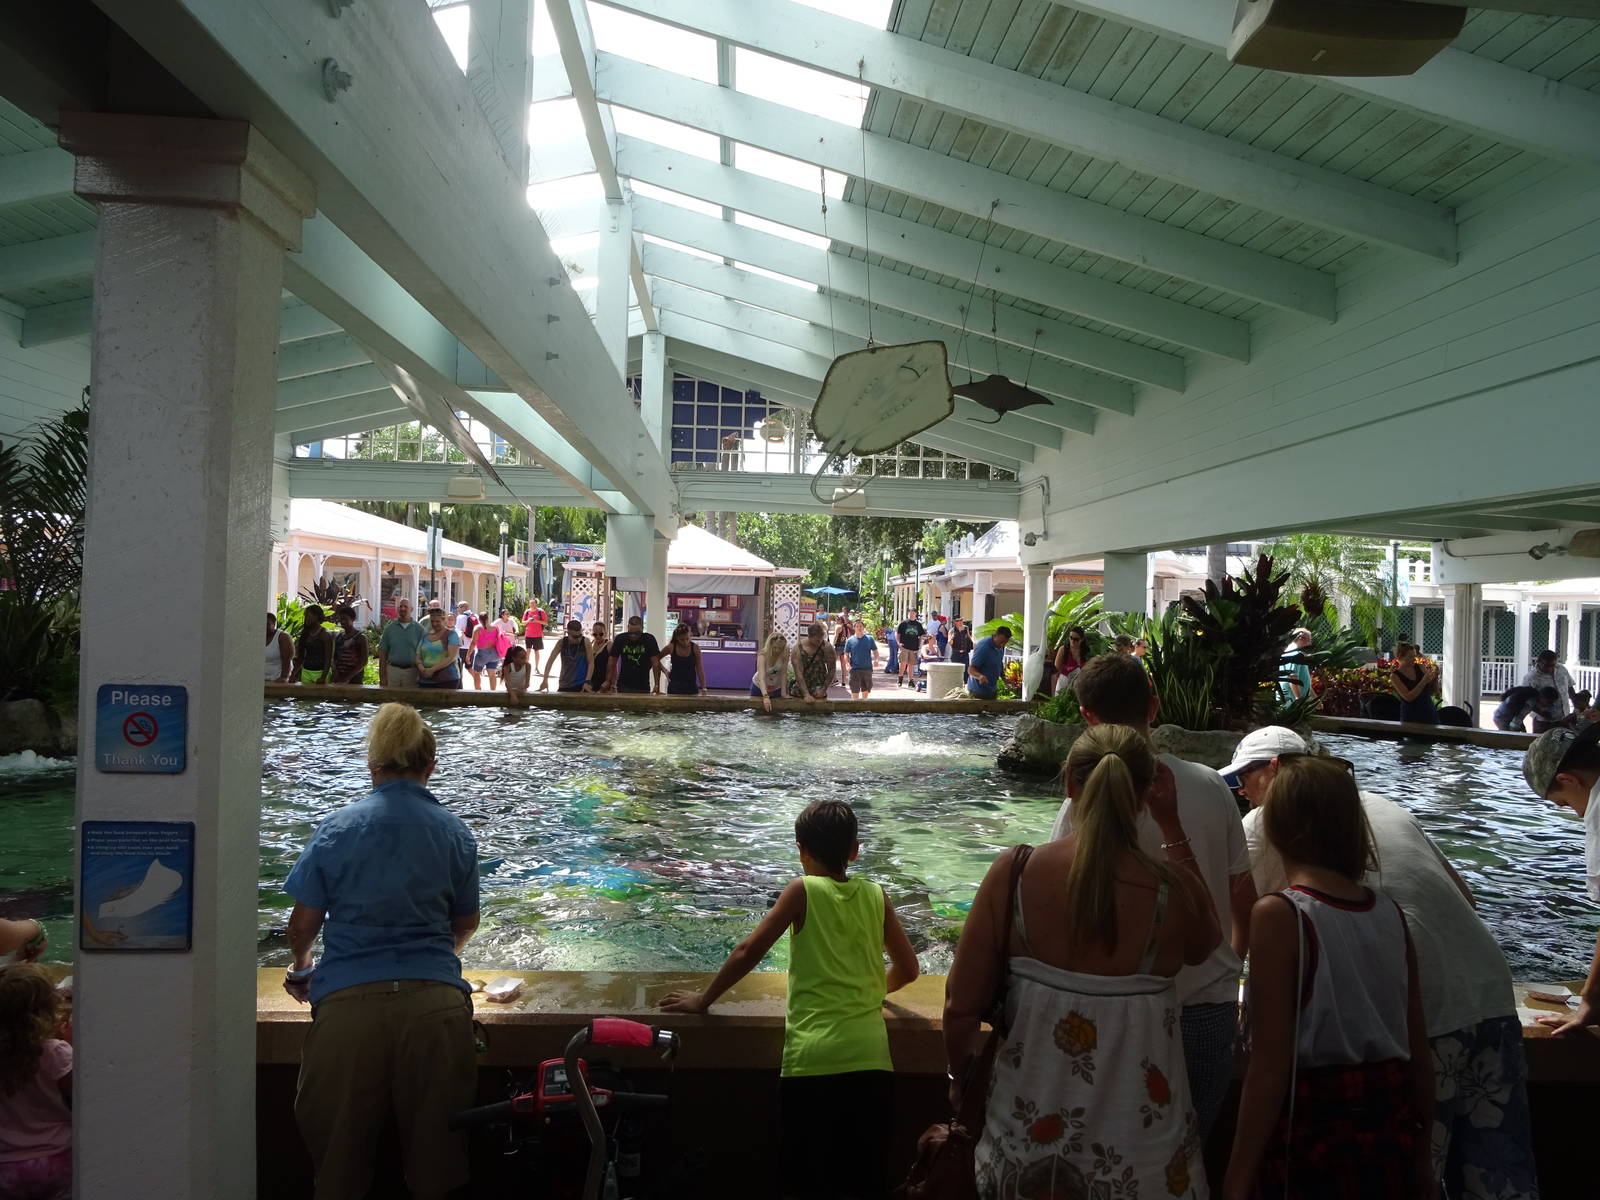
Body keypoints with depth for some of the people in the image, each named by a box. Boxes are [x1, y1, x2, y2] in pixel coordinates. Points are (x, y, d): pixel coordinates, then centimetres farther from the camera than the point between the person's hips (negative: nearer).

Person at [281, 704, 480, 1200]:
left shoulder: (337, 828, 0)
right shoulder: (456, 833, 5)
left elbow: (303, 923, 3)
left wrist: (301, 967, 25)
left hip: (349, 998, -1)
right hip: (435, 1000, 1)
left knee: (339, 1144, 17)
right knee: (433, 1141, 16)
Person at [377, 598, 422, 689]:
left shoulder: (419, 629, 5)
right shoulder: (389, 628, 9)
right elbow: (382, 653, 8)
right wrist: (382, 676, 1)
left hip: (411, 671, -1)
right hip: (392, 670, 1)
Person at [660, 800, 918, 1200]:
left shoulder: (803, 890, -1)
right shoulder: (875, 895, 7)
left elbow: (749, 951, -3)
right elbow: (907, 969, 13)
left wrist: (702, 1000, 10)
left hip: (813, 1058, -3)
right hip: (870, 1056, 3)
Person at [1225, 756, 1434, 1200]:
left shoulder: (1279, 916, -17)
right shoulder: (1390, 912, -1)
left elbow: (1270, 1070, -18)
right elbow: (1419, 1053, 6)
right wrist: (1422, 1155, 20)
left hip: (1309, 1133, -5)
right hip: (1390, 1134, 5)